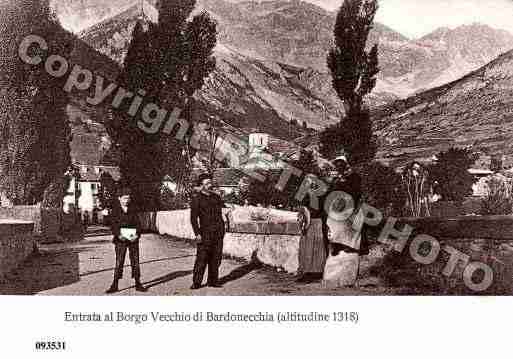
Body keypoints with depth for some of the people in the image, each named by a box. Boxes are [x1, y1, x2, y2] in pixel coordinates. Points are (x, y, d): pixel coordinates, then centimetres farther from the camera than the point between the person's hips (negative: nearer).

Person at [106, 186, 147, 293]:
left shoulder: (132, 209, 6)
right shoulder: (115, 210, 1)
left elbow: (137, 223, 5)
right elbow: (113, 225, -3)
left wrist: (137, 234, -11)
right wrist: (118, 235, -18)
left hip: (133, 239, 2)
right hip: (120, 240, -2)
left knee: (135, 261, 5)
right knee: (119, 262, -3)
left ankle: (138, 284, 12)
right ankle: (115, 285, 4)